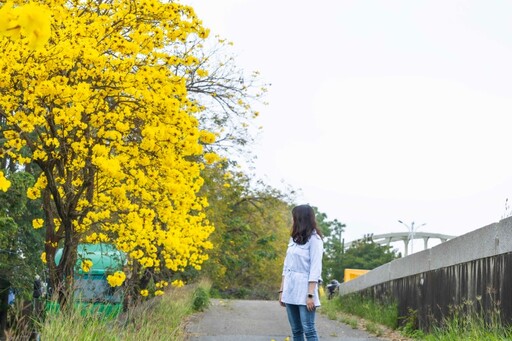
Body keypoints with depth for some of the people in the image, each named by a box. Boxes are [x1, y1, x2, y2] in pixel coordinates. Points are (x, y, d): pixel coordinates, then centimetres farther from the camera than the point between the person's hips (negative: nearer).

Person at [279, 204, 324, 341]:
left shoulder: (314, 239, -6)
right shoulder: (294, 239, 15)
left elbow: (315, 269, -12)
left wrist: (310, 295, -18)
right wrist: (282, 290, 12)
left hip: (304, 290, -7)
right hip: (290, 290, 7)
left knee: (308, 329, -10)